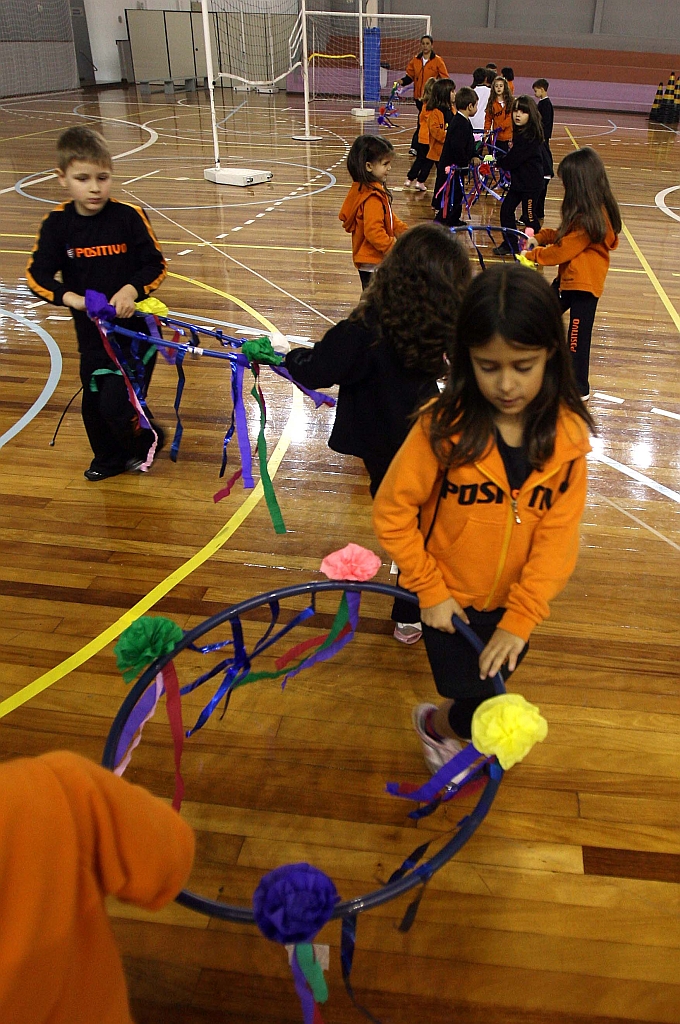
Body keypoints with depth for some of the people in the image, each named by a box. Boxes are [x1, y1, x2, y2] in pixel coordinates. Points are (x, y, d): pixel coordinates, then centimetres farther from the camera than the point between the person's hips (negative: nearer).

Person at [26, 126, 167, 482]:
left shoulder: (129, 216, -12)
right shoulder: (57, 224, -5)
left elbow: (156, 265, -7)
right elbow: (37, 275, -7)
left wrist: (131, 289, -26)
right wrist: (70, 298, -26)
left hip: (134, 328, -4)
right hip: (91, 330, 4)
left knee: (117, 405, -9)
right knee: (94, 402, 15)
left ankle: (145, 441, 24)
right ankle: (109, 458, 41)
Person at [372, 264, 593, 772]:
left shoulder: (567, 434, -14)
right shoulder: (444, 427, -21)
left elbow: (558, 537, -13)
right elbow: (392, 512, -13)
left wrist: (519, 620, -18)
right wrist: (430, 591, -12)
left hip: (514, 603, 3)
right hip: (452, 601, -3)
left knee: (491, 689, 21)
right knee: (485, 715, 2)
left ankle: (447, 724, 53)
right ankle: (434, 723, 36)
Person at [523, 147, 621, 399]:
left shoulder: (589, 217, -24)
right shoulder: (597, 208, 6)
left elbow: (563, 250, -20)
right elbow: (565, 234, 16)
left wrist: (533, 254, -6)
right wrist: (540, 237, 2)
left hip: (583, 283, -10)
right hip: (569, 278, 11)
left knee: (578, 335, -2)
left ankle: (579, 388, 10)